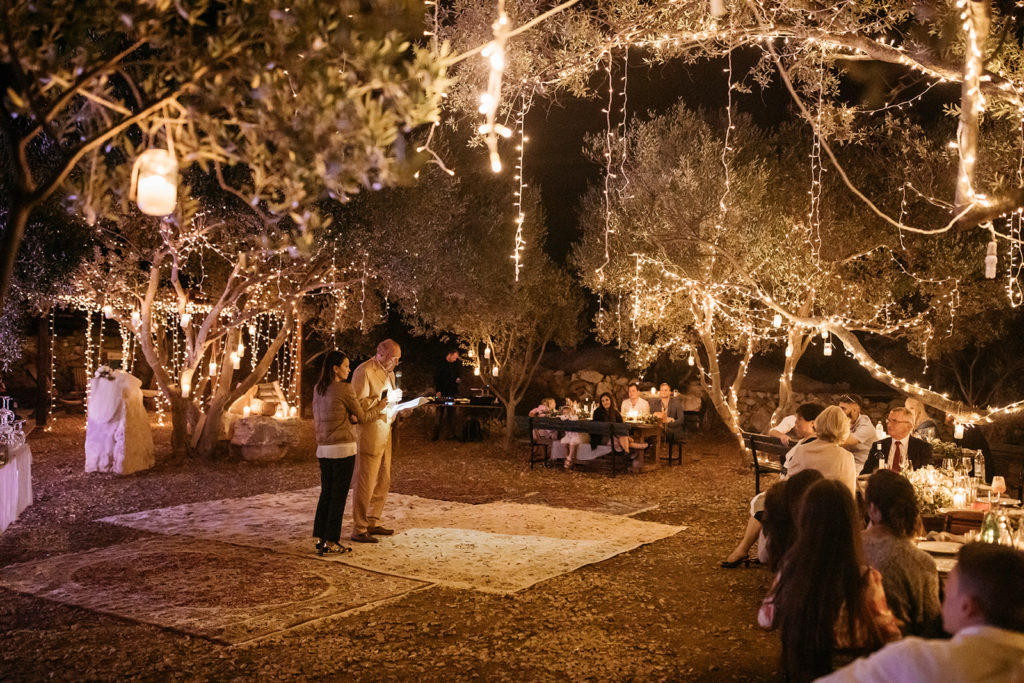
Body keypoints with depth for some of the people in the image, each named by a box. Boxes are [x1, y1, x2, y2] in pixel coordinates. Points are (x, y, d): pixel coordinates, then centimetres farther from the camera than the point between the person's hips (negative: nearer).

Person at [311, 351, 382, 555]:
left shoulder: (318, 389, 10)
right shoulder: (344, 389, -11)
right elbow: (362, 418, -2)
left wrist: (366, 406, 17)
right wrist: (378, 408, 18)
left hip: (323, 448, 7)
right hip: (342, 448, -7)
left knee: (326, 493, 14)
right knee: (338, 496, 0)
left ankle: (320, 538, 16)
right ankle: (331, 541, 3)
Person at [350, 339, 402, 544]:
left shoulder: (388, 372, 18)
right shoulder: (364, 371, -11)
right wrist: (384, 398, -23)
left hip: (384, 432, 9)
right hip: (368, 433, -9)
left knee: (383, 481, 14)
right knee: (365, 483, -6)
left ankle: (373, 523, 25)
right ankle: (359, 529, 1)